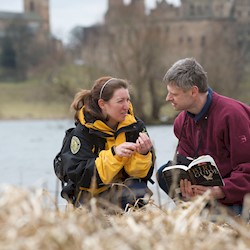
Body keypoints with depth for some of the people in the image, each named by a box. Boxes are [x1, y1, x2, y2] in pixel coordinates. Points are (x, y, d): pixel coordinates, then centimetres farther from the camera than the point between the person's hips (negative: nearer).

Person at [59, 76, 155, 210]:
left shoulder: (135, 126, -1)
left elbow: (141, 173, -1)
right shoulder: (83, 131, -11)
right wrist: (114, 154, -29)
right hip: (91, 195, -2)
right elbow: (79, 176, -20)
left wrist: (143, 154, -23)